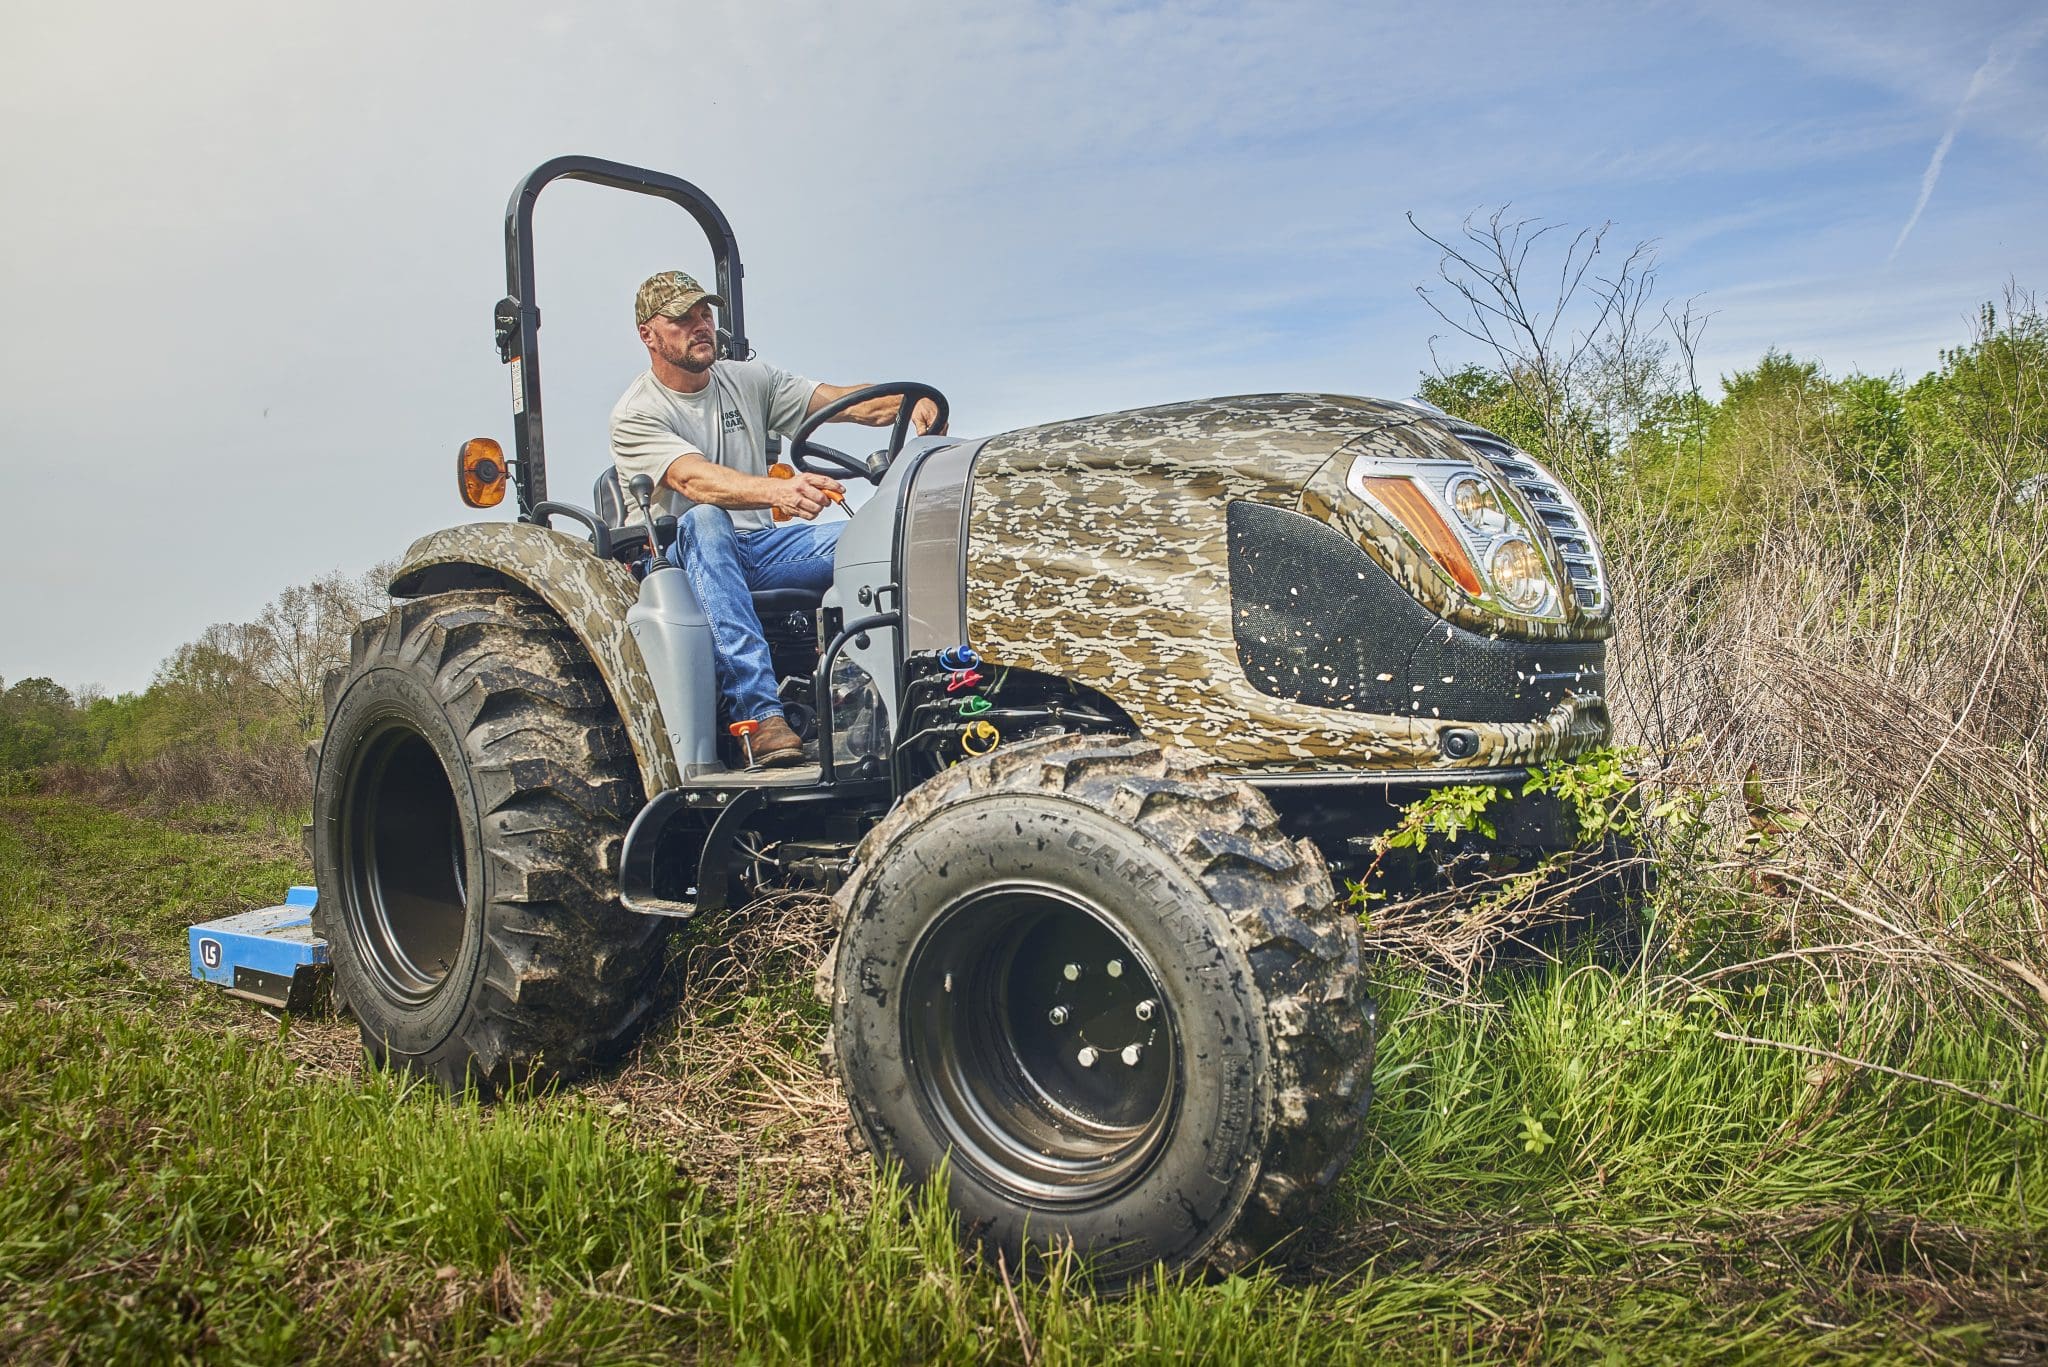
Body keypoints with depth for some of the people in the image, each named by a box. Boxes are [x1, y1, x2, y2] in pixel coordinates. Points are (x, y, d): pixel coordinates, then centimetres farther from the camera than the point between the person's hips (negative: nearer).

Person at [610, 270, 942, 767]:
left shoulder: (749, 380, 10)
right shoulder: (635, 414, -8)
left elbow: (842, 401, 0)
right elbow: (694, 481, -27)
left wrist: (909, 401, -22)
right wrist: (779, 491, -46)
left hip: (757, 547, 5)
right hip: (678, 555, -4)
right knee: (705, 522, -41)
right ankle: (759, 712, -49)